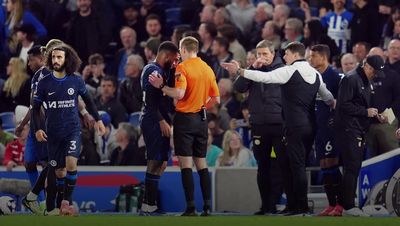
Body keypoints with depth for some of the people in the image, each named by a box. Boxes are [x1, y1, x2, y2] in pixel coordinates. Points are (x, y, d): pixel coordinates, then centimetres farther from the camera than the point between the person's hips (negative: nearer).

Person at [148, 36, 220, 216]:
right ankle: (207, 206, 7)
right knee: (201, 163, 11)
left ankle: (190, 207, -10)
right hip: (201, 119, 6)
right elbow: (216, 99, 11)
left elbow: (179, 94, -21)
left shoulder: (183, 67, -10)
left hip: (185, 118, -6)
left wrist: (161, 86, -10)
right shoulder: (207, 69, 9)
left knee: (185, 163, -5)